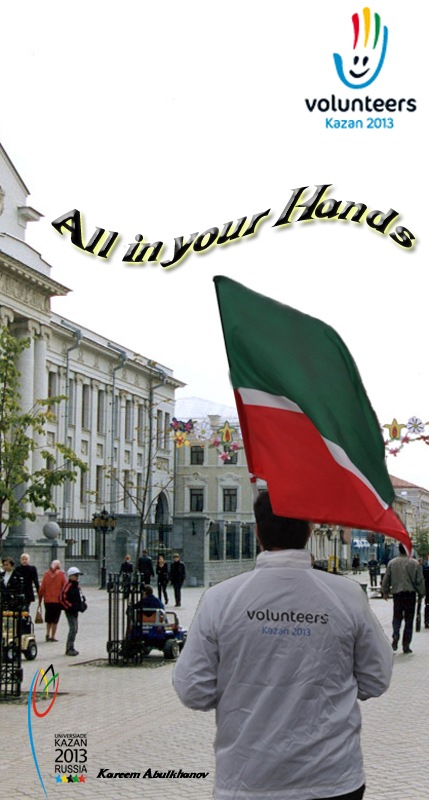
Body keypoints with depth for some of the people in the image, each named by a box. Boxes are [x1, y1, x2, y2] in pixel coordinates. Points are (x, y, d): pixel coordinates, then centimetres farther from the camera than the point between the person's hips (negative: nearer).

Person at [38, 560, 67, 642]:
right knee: (55, 620, 4)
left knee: (48, 619, 18)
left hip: (47, 600, 3)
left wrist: (40, 599, 8)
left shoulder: (46, 574, 1)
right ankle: (53, 636, 3)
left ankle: (48, 634, 6)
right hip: (58, 600, -3)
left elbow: (42, 588, 1)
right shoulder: (61, 574, -6)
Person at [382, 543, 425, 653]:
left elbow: (386, 579, 6)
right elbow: (420, 581, -3)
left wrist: (385, 592, 19)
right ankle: (406, 645, 6)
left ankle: (395, 635, -13)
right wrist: (421, 593, 9)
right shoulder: (415, 563, -7)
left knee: (397, 616, 14)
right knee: (409, 619, 6)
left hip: (397, 594, 1)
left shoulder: (392, 563, 0)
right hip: (410, 594, -1)